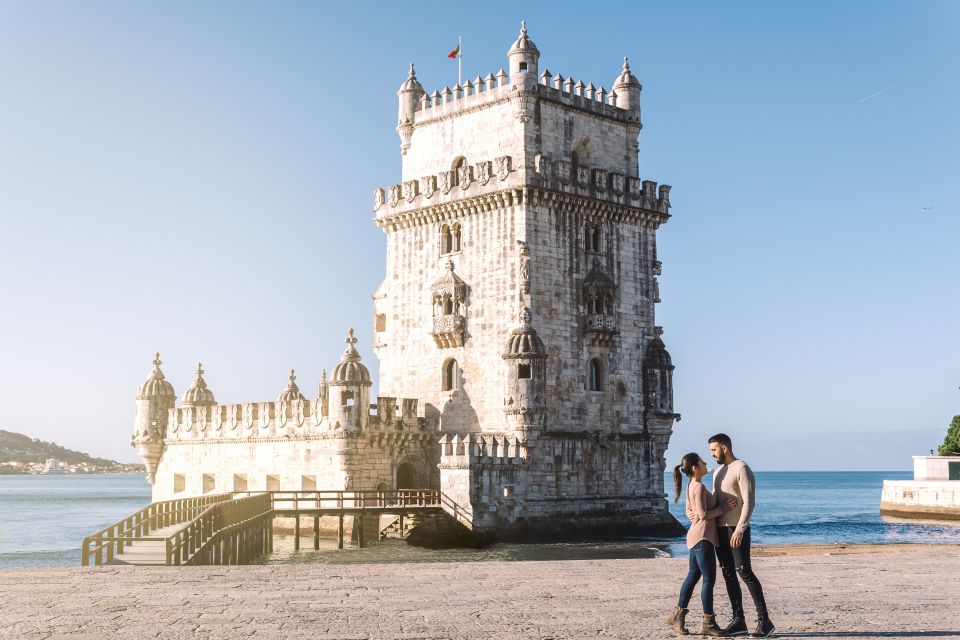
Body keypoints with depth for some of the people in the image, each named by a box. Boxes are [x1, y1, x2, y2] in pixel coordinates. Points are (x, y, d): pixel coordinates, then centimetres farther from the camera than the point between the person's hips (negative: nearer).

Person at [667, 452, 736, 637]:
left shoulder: (692, 486, 14)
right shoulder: (699, 487, -16)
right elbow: (703, 514, -19)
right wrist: (723, 508, -12)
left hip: (696, 537, 10)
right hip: (702, 537, -10)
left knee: (693, 576, 15)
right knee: (709, 579, -5)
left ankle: (678, 615, 21)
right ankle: (708, 623, 0)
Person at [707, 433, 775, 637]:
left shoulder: (742, 469, -11)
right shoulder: (718, 472, 17)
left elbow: (749, 502, -18)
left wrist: (740, 529, -25)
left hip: (737, 530, -8)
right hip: (720, 529, 8)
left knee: (744, 572, -12)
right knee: (728, 574, 7)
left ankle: (764, 621, -9)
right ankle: (738, 620, 11)